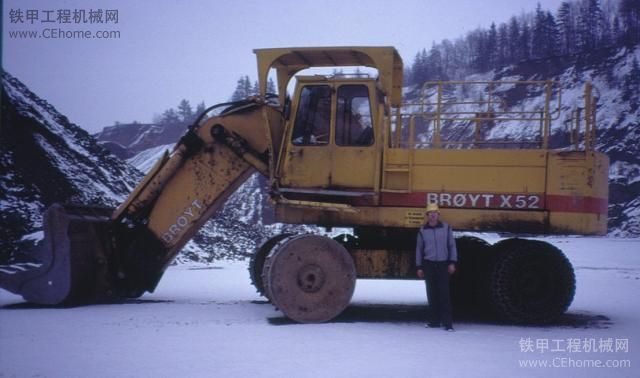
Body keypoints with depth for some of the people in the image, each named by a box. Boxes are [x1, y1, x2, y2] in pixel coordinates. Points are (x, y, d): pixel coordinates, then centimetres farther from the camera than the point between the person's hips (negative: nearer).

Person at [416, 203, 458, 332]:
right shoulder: (423, 231, 6)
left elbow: (452, 246, 5)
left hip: (443, 264, -2)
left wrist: (452, 263, -2)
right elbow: (419, 249, 10)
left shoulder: (446, 228, 3)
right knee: (432, 293, 4)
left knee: (444, 293, -8)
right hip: (428, 265, 2)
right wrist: (419, 267, 7)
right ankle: (435, 321, 11)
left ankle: (447, 322, -9)